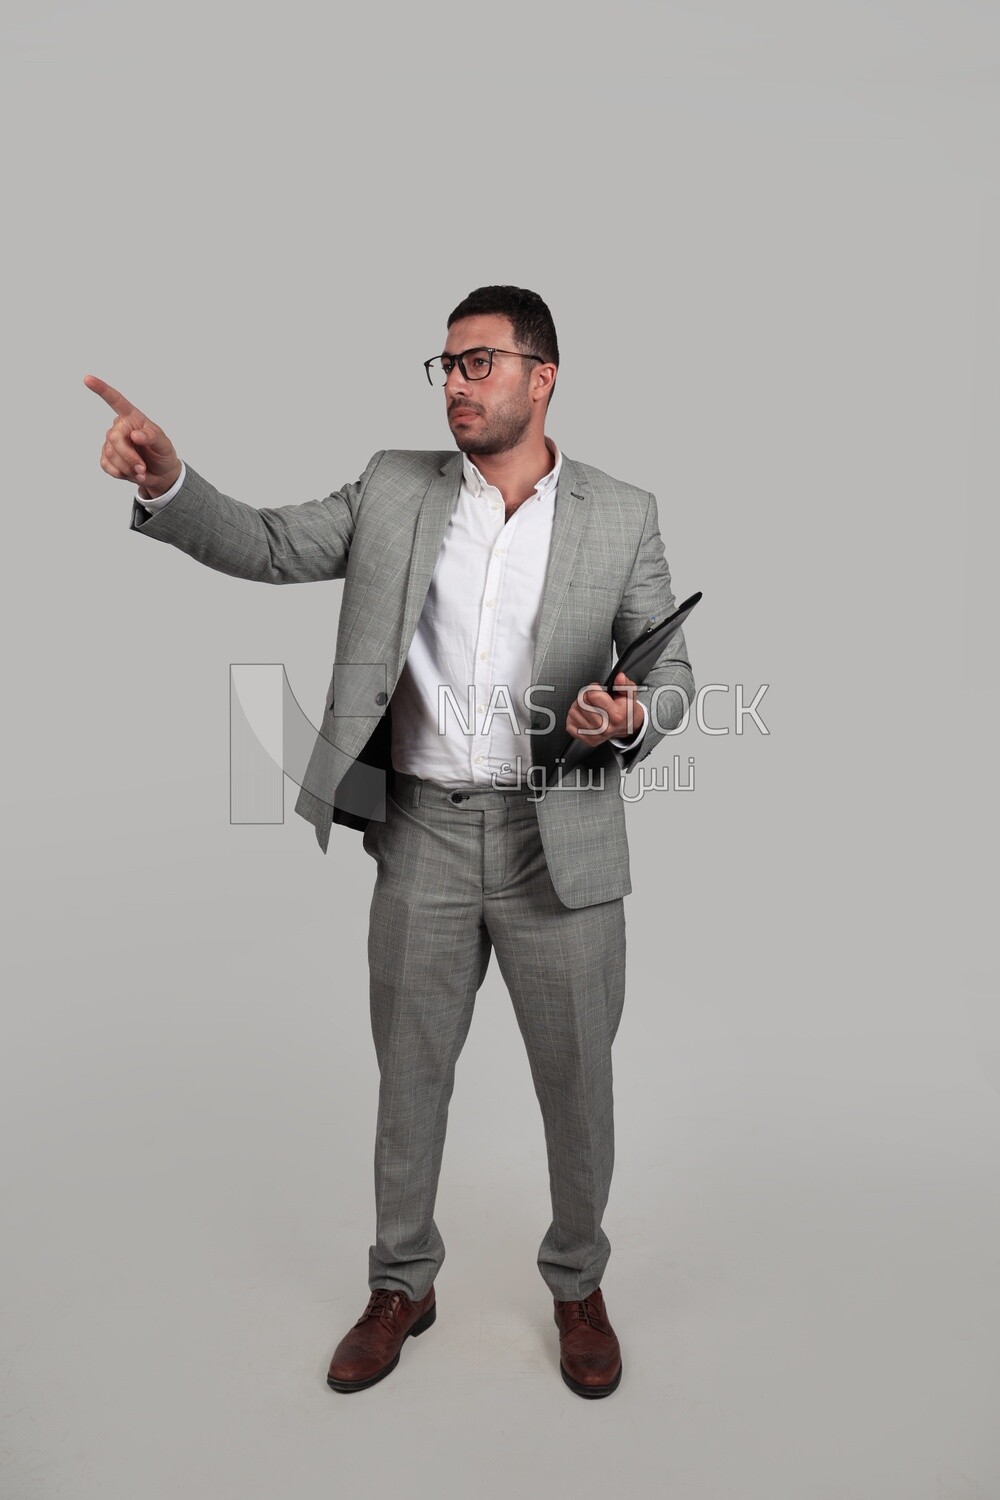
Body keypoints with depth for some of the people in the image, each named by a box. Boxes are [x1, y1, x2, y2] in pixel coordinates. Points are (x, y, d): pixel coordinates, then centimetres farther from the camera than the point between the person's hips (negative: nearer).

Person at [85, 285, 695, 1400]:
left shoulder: (623, 516, 1)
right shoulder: (395, 490, 4)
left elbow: (670, 670, 5)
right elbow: (268, 545, 1)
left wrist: (629, 720, -17)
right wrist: (166, 481, -17)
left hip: (559, 839, -1)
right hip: (424, 834, 1)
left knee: (576, 1079, 11)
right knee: (409, 1073, 14)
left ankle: (577, 1285, 37)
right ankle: (402, 1285, 37)